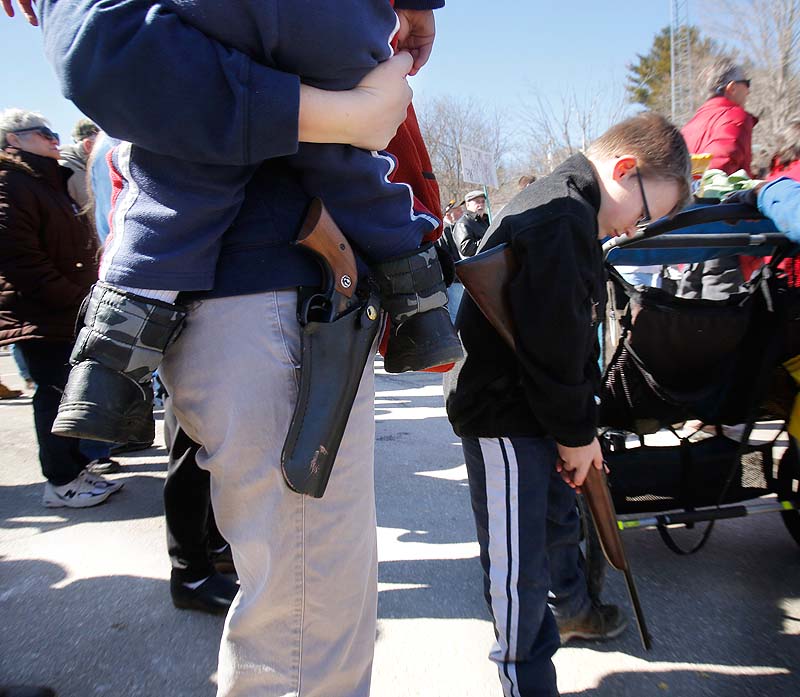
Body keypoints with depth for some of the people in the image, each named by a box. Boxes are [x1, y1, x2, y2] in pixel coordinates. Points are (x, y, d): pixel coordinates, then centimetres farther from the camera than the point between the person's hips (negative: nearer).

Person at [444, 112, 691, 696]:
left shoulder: (568, 213, 13)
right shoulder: (563, 219, -22)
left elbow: (575, 335, 14)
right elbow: (554, 346, -24)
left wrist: (580, 424, 11)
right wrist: (576, 432, -11)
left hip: (534, 404, 11)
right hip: (502, 414, -11)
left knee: (559, 515, 28)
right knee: (520, 557, 1)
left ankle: (576, 607, 52)